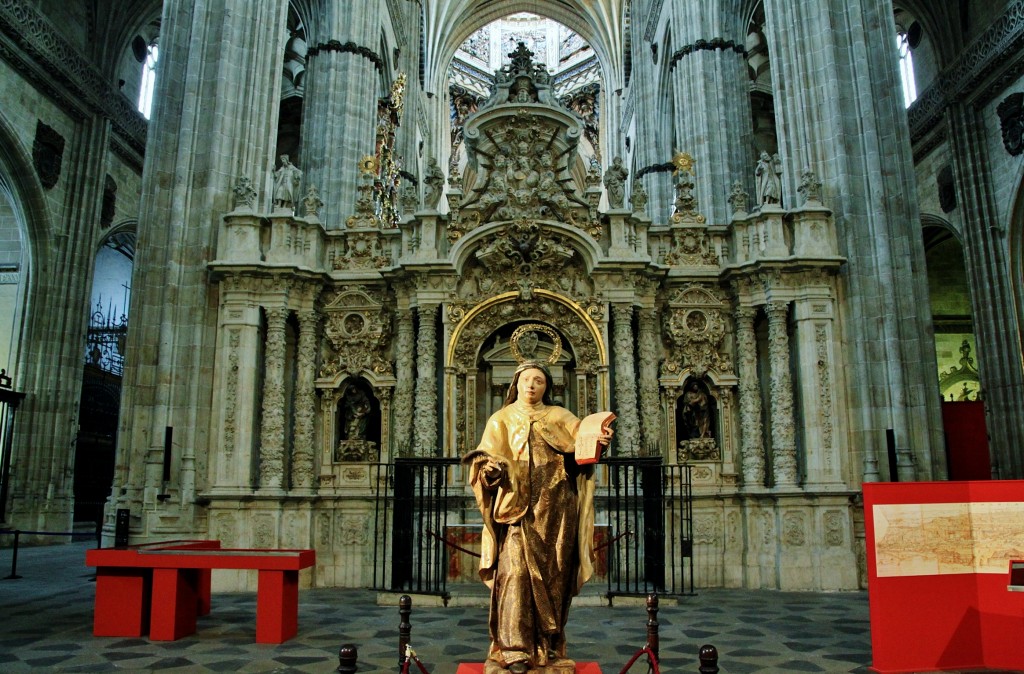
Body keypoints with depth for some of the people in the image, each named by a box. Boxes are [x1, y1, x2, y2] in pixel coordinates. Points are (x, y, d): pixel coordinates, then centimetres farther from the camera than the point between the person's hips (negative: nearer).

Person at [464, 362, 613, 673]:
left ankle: (550, 643, 12)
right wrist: (490, 468, -20)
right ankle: (514, 648, -8)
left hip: (556, 508, 1)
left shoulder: (559, 416, 13)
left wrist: (598, 439, -28)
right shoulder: (501, 419, 14)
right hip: (518, 506, -1)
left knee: (554, 572, 2)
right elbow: (488, 457, 3)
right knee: (517, 570, -11)